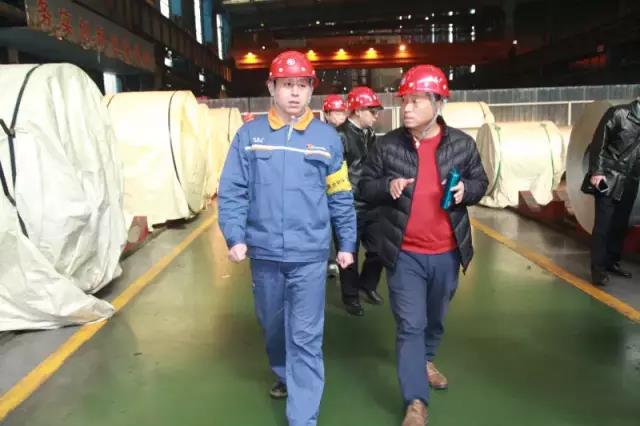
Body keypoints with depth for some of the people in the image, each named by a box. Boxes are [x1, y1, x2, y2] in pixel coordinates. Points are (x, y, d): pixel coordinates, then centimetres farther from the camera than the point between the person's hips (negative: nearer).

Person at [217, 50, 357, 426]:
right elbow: (232, 191, 0)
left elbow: (341, 197, 4)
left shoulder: (327, 137, 0)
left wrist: (347, 244, 5)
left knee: (306, 338, 2)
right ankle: (284, 375, 49)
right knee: (273, 327, 21)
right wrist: (235, 237, -9)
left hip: (309, 255, -2)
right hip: (264, 253, 2)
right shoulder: (249, 135, 0)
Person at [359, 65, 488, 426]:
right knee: (410, 325, -2)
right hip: (405, 254, -2)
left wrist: (466, 190, -14)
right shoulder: (387, 145, -5)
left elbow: (480, 182, 9)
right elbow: (364, 188, 1)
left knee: (435, 319, 22)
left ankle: (425, 361, 50)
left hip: (446, 253, 3)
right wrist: (387, 187, -21)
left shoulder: (462, 144, -2)